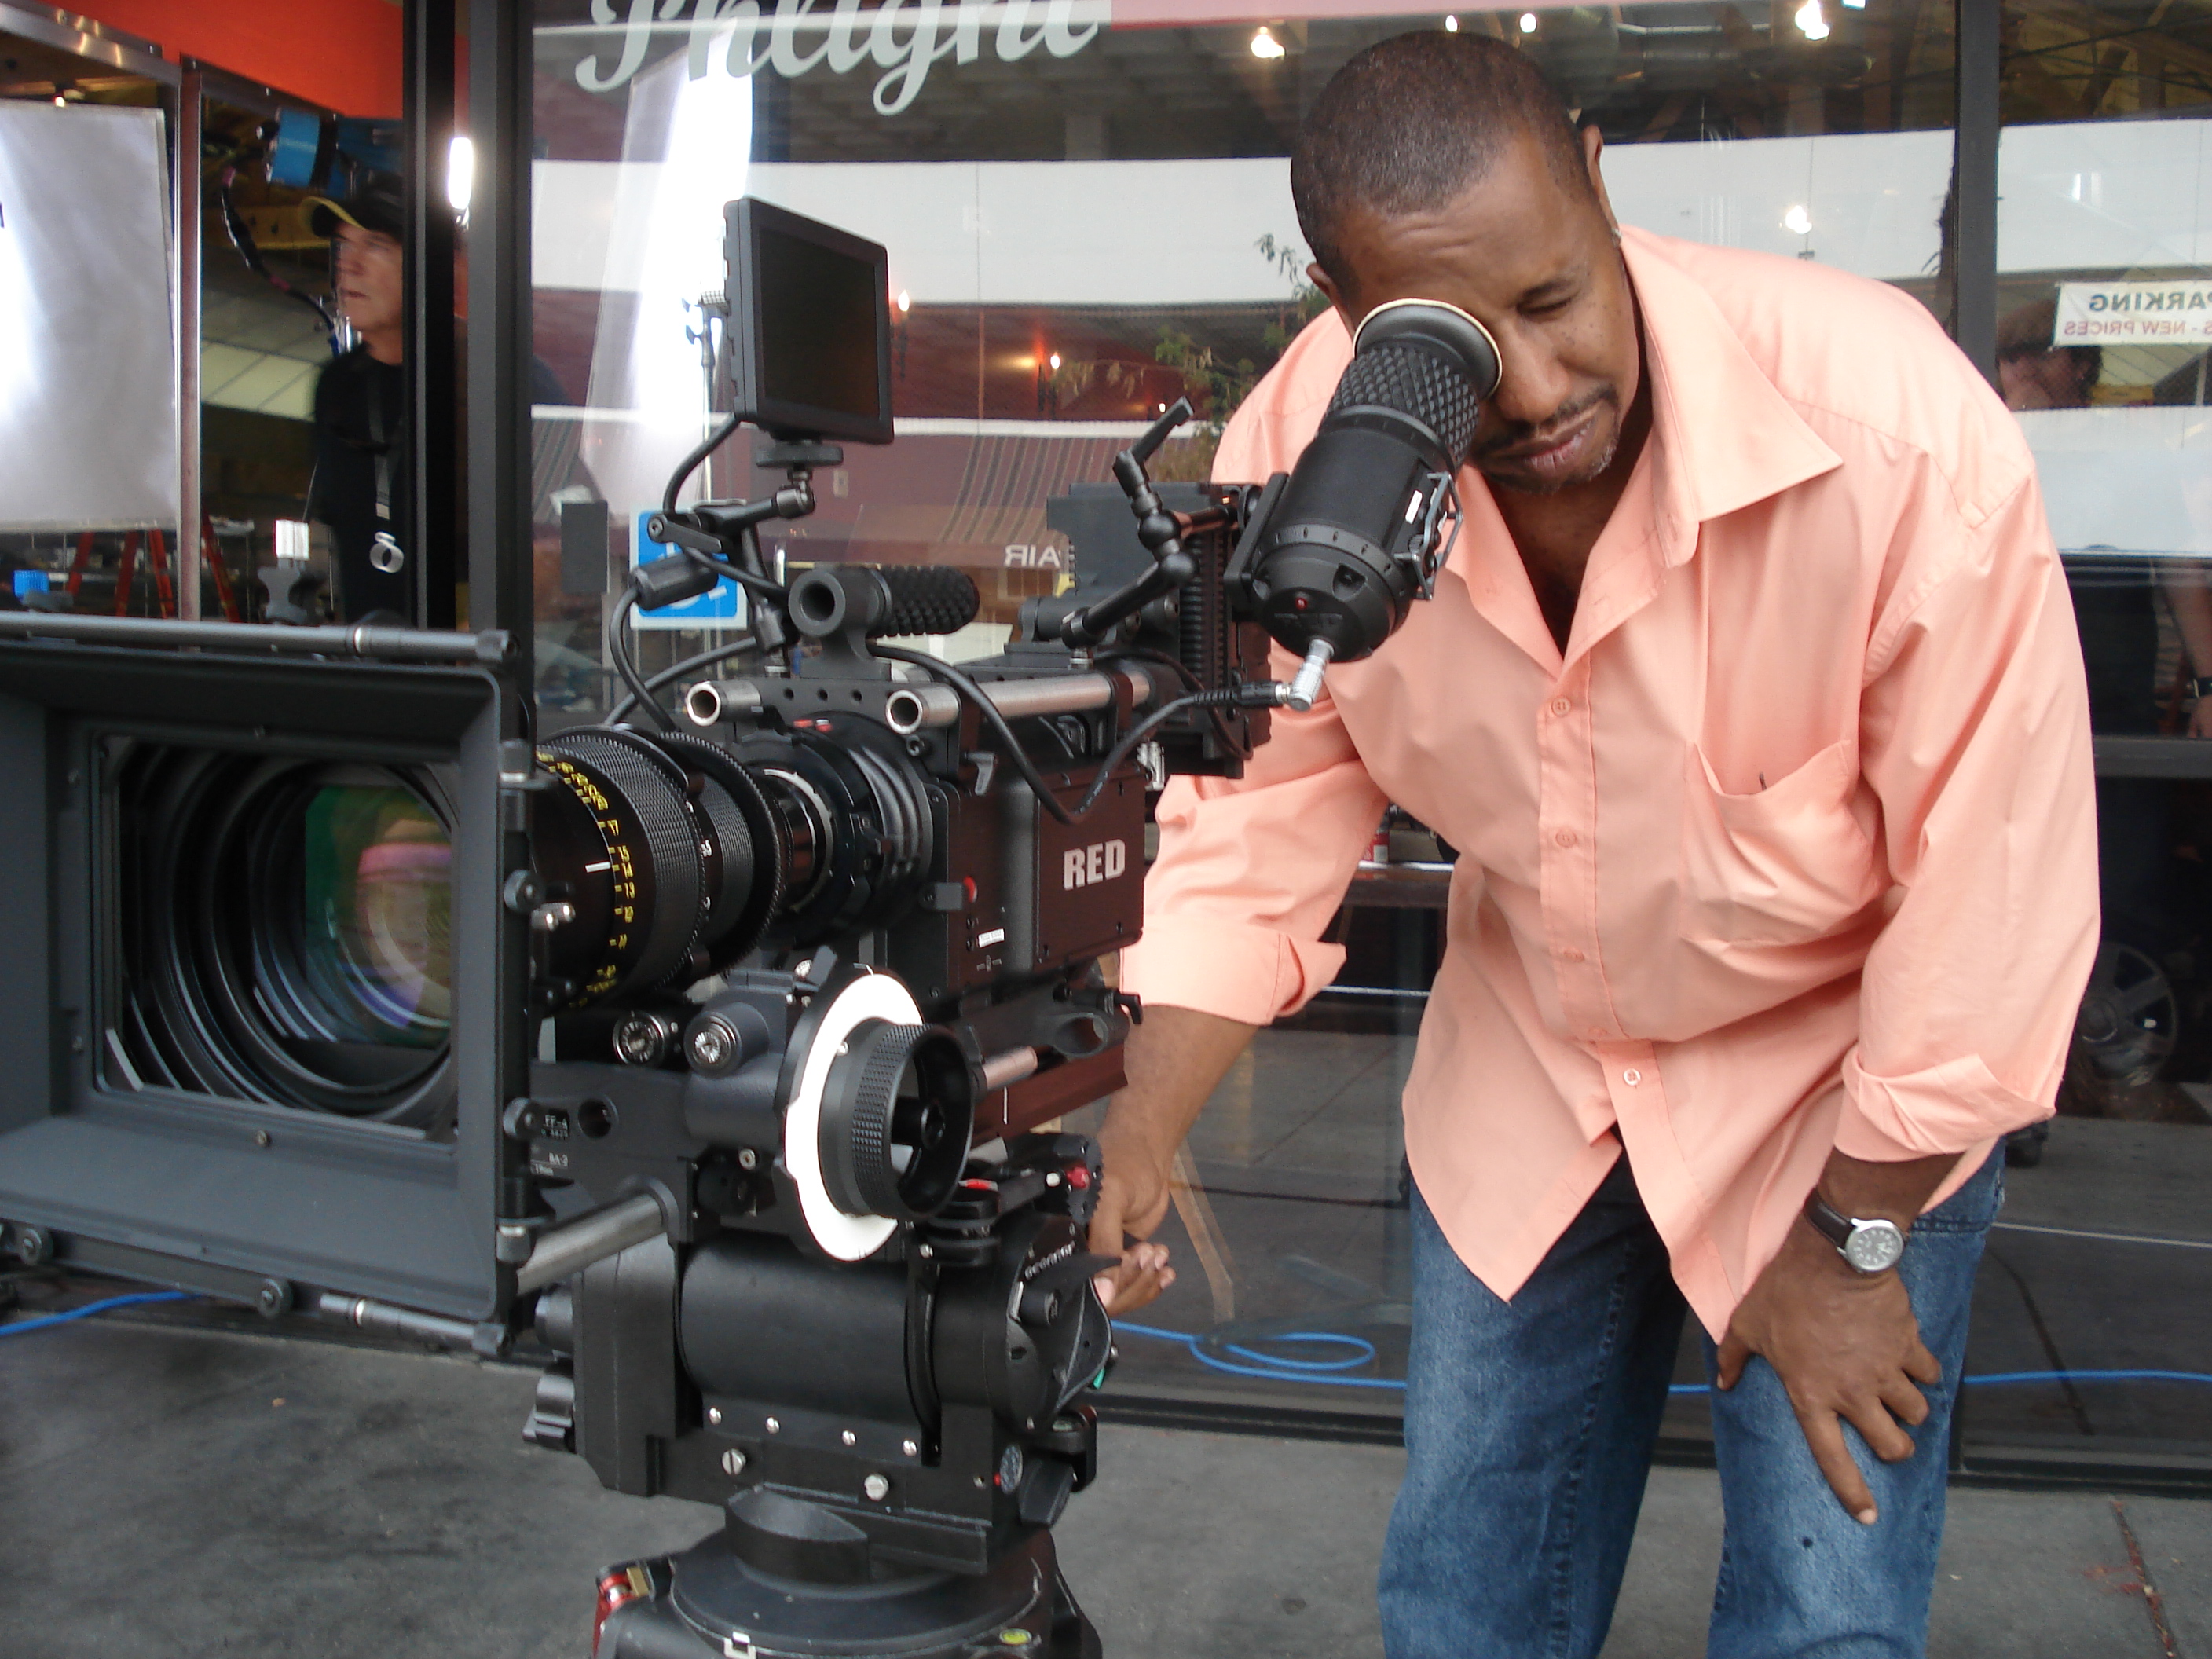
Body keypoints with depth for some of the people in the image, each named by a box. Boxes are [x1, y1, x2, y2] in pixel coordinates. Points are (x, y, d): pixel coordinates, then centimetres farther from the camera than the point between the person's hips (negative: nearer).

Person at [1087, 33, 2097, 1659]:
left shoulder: (1896, 428, -31)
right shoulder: (1298, 446, -20)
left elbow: (1996, 880, -22)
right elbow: (1262, 804, -9)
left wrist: (1853, 1243, -13)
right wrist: (1136, 1142, -19)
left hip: (1840, 1064, -2)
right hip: (1527, 1061, 3)